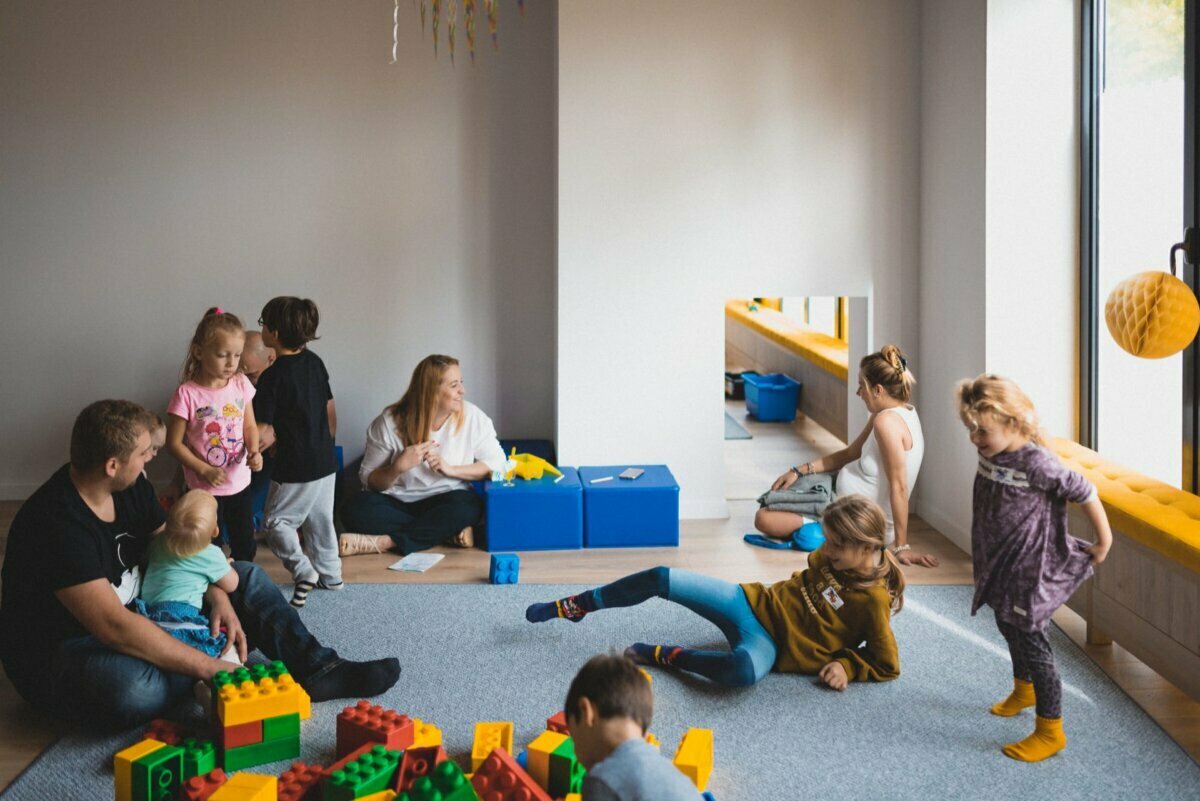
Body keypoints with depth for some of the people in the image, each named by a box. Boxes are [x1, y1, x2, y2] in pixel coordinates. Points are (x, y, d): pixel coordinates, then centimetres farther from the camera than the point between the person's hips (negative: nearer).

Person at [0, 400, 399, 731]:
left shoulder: (131, 488, -6)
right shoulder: (58, 523, -31)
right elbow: (114, 627, -36)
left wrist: (220, 600, -11)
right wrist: (209, 667, -33)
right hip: (61, 650, -9)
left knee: (248, 578, 6)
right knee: (136, 688, -41)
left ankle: (317, 668, -6)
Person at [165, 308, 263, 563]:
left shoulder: (241, 384, -5)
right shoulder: (187, 394, -18)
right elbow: (174, 443, -12)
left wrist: (254, 452, -13)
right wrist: (205, 470, -18)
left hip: (240, 483, 4)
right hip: (205, 488, -4)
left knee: (246, 547, 19)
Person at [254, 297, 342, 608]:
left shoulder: (272, 377, -19)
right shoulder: (315, 362, 3)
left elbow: (262, 430, -19)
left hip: (296, 467, -7)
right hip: (326, 461, 8)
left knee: (276, 521, 6)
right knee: (321, 519, 19)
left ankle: (303, 570, -5)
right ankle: (330, 575, 29)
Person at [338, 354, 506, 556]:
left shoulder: (472, 416, -9)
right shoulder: (390, 422, -11)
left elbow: (497, 463, -5)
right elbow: (370, 481, -6)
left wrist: (450, 469, -18)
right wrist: (399, 466, -27)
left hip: (445, 503, 0)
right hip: (397, 503, 1)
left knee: (465, 507, -35)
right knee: (355, 509, -31)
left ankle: (384, 542, -28)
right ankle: (450, 531, -25)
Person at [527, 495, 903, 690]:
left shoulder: (874, 600, -15)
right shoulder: (828, 558, 2)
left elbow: (887, 666, -9)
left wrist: (847, 666, -19)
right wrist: (782, 596, 9)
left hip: (770, 644, -6)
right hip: (752, 602, 6)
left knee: (743, 670, -46)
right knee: (662, 579, -11)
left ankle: (664, 655, -16)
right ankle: (574, 607, 9)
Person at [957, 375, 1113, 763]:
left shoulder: (1037, 463, -27)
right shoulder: (989, 455, -3)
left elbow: (1086, 495, -19)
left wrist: (1103, 543, -8)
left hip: (1030, 571, -8)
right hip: (999, 567, 8)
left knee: (1032, 643, -1)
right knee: (1009, 630, 26)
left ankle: (1050, 731, 12)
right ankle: (1023, 690, 52)